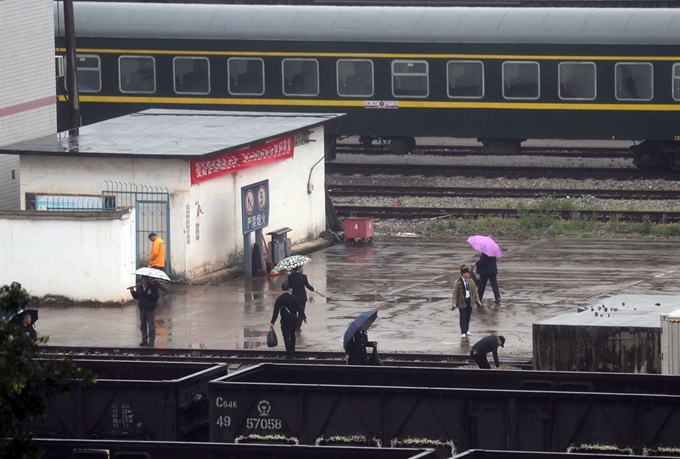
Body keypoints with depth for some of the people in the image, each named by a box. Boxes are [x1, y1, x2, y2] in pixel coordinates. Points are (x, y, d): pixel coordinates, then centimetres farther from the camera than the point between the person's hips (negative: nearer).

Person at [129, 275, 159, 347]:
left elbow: (156, 297, -14)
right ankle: (144, 340, 19)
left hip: (150, 309, -5)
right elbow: (136, 297, 11)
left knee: (151, 326, -3)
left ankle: (151, 341, 1)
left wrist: (150, 294, -30)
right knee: (143, 326, 10)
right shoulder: (139, 287, 8)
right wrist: (133, 292, -4)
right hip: (142, 309, 5)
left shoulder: (153, 287, -8)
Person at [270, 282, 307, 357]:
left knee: (286, 337, -2)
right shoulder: (293, 298, -5)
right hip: (293, 320, 3)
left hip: (285, 321, -3)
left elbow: (276, 311, -12)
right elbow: (299, 309, -3)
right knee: (292, 335, 19)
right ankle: (292, 352, 27)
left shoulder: (279, 299, -11)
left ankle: (289, 353, -10)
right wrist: (304, 318, 7)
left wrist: (272, 322, -9)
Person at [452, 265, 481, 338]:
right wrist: (454, 303, -15)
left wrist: (477, 300, 7)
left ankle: (467, 330, 28)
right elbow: (455, 293, -10)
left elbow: (475, 291, 9)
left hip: (470, 301, 5)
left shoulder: (471, 282, 2)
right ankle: (463, 332, -1)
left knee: (468, 316, 13)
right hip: (462, 302, -5)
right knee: (463, 317, -4)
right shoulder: (457, 283, -12)